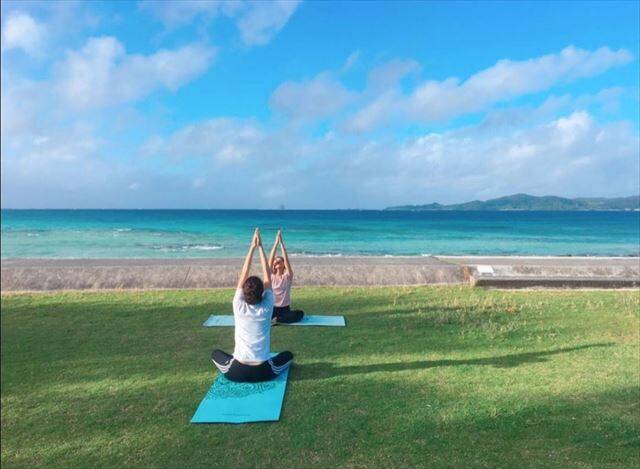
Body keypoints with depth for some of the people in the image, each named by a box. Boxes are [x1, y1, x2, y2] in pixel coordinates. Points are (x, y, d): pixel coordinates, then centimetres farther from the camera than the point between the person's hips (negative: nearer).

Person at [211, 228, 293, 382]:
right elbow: (267, 278, -3)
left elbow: (243, 275, -3)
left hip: (236, 373, 1)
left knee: (215, 353, 29)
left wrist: (252, 247, -2)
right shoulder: (266, 308, -10)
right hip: (263, 372, -1)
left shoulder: (239, 307, -10)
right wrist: (260, 247, -1)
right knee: (288, 355, 27)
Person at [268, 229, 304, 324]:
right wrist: (276, 243, -18)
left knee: (300, 313, -31)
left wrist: (281, 243, -20)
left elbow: (286, 259, -14)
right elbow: (270, 259, -11)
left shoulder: (287, 276, 0)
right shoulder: (271, 276, 3)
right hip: (272, 309, 0)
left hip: (285, 309, 0)